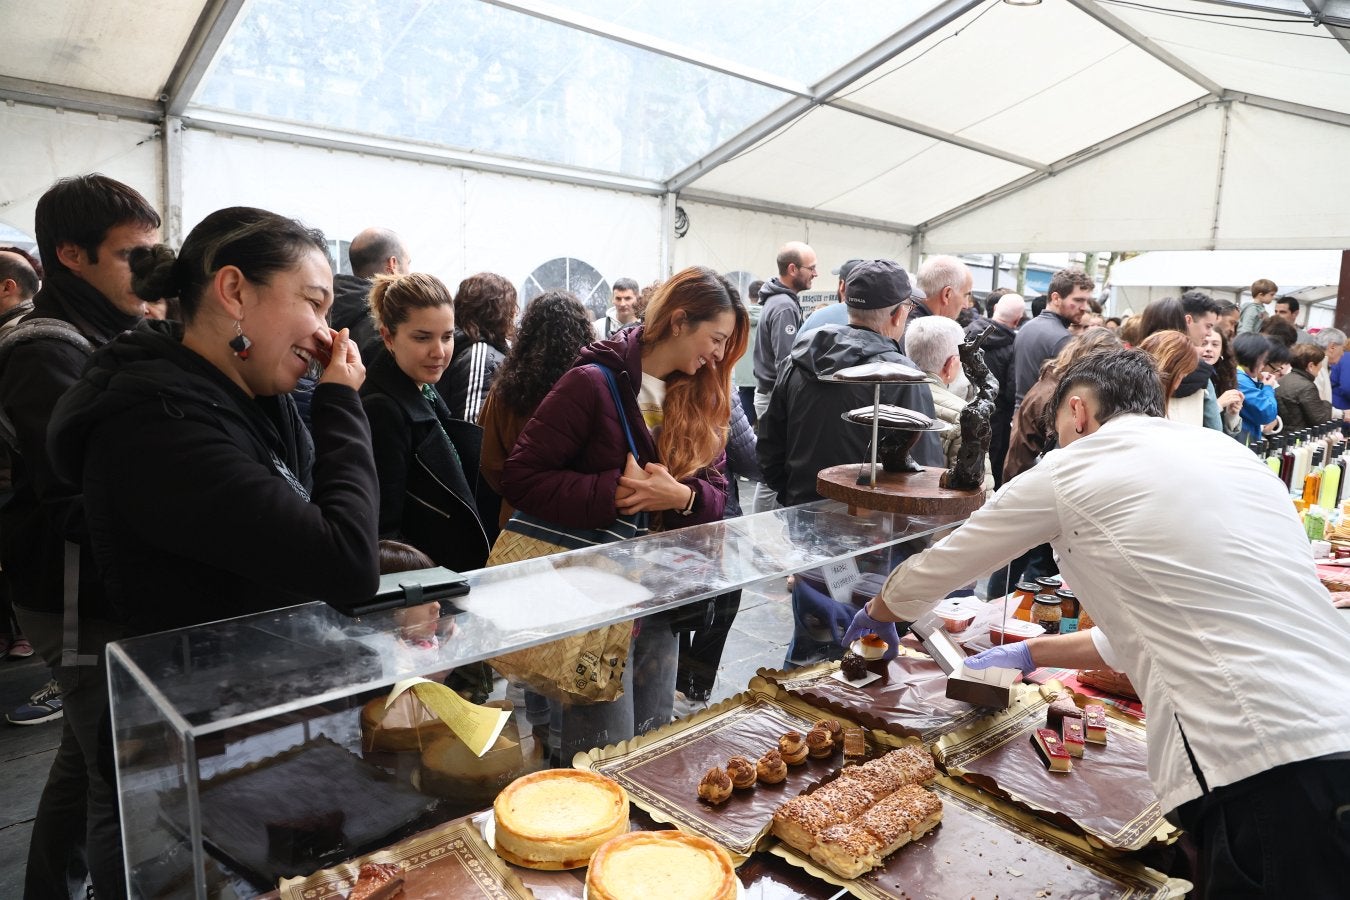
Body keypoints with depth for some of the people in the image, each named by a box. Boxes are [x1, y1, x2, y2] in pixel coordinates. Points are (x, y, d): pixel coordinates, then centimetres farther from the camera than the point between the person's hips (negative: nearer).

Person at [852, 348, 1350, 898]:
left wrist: (877, 615, 33)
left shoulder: (1069, 472, -1)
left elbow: (935, 570, 12)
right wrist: (1031, 654, 39)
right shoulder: (1230, 455, 20)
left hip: (1265, 775, -7)